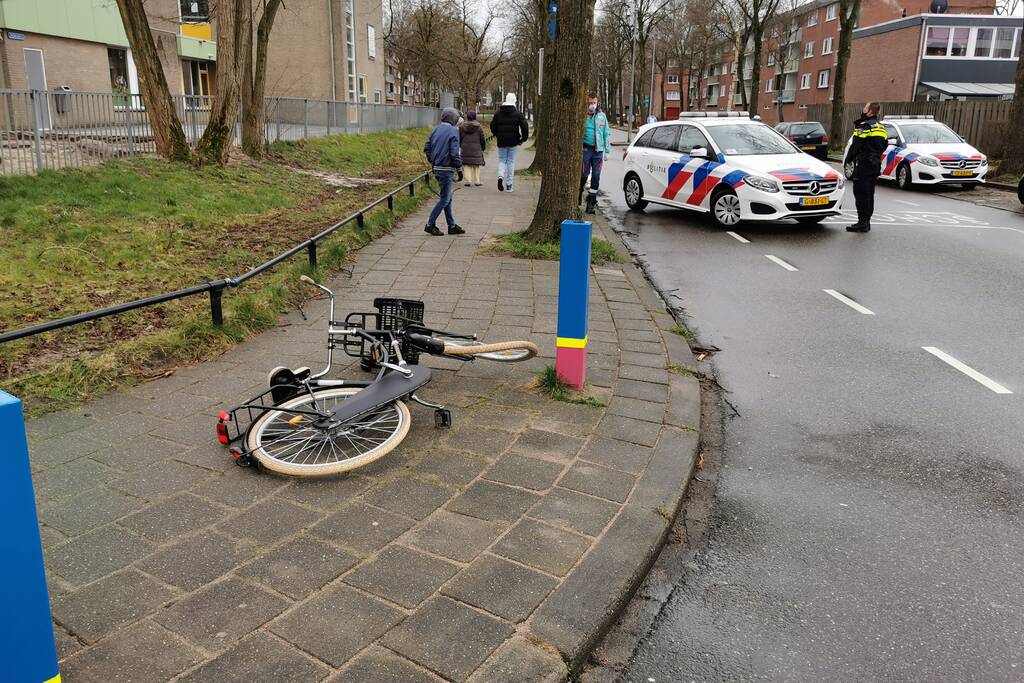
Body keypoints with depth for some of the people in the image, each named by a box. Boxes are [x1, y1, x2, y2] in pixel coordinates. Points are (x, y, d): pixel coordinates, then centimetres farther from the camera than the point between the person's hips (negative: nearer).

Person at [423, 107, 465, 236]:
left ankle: (452, 226, 19)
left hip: (437, 168, 8)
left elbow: (427, 148, 12)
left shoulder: (435, 130, 10)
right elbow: (455, 153, -16)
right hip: (446, 169, -8)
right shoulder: (453, 131, -12)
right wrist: (459, 169, -8)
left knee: (447, 198, 14)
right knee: (444, 199, -2)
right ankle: (430, 224, -1)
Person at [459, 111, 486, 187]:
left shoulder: (462, 126, 0)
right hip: (476, 149, -1)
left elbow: (459, 137, 4)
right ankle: (477, 181, 9)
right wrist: (483, 147, 15)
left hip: (465, 149, 1)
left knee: (467, 165, 5)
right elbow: (482, 138, 0)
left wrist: (461, 145, 20)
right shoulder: (479, 126, -4)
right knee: (476, 166, 8)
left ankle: (468, 180, -5)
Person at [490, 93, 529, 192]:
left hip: (501, 142, 2)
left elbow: (492, 125, 9)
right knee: (511, 162, 5)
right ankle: (509, 185, 7)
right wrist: (523, 138, 1)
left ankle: (500, 176, -17)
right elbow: (524, 127, -11)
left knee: (501, 160, 12)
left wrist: (496, 136, 25)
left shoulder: (498, 113, 4)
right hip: (513, 143, -2)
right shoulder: (518, 113, -5)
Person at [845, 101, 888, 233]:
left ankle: (862, 223, -9)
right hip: (875, 165, 9)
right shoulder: (880, 127, 15)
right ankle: (867, 221, 19)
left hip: (863, 164, -9)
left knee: (861, 193, -7)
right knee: (869, 194, 13)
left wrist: (848, 159, -5)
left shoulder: (864, 126, -13)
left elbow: (855, 145, -16)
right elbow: (885, 145, 21)